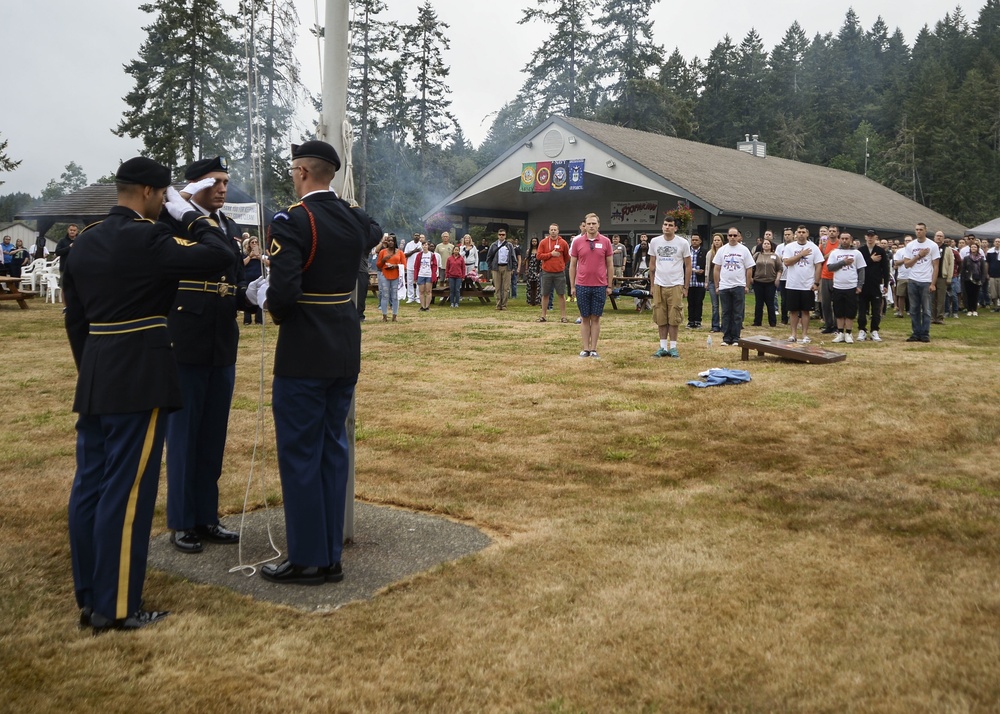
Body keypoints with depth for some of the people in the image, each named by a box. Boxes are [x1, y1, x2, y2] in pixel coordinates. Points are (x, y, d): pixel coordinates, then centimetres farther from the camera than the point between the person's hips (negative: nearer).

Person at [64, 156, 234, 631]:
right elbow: (219, 255, -19)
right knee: (126, 490, -3)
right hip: (138, 380, -8)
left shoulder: (83, 242, 12)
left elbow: (74, 318, 16)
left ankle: (89, 599, 21)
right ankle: (116, 607, 5)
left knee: (89, 485, 11)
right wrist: (189, 213, -5)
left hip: (94, 379, 8)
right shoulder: (147, 237, -14)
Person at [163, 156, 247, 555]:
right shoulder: (173, 223, -4)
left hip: (223, 348, 6)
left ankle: (206, 517, 23)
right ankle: (181, 522, 15)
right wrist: (186, 203, -21)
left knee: (213, 436, 12)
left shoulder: (232, 230, 12)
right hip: (185, 346, -6)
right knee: (183, 435, 4)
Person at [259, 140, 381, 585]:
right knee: (333, 450, 13)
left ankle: (307, 559, 10)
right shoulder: (355, 219, 7)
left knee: (300, 455, 2)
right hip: (346, 355, 7)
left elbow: (284, 292, -24)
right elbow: (375, 234, 32)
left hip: (303, 357, -7)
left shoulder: (291, 222, -15)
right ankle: (331, 556, 20)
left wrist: (268, 304, -3)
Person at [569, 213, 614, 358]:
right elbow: (572, 265, 7)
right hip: (582, 286, 0)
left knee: (596, 318, 4)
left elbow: (610, 265, 5)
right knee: (585, 318, 5)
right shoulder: (577, 242, 2)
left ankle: (594, 349, 9)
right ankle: (585, 349, 10)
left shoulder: (605, 242, 2)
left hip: (600, 286, 0)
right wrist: (572, 286, 4)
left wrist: (609, 286, 2)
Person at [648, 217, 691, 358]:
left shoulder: (682, 243, -1)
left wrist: (686, 287, 1)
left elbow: (688, 266, 3)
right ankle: (663, 347, 12)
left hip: (676, 285, -2)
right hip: (659, 285, 2)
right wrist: (652, 285, 10)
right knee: (660, 318, 5)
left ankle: (673, 347, 8)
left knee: (674, 318, -1)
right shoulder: (655, 242, 5)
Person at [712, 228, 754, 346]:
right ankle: (726, 338, 10)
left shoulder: (744, 250, 2)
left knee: (737, 314, 1)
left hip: (739, 286, -1)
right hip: (724, 287, 2)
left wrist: (747, 286, 0)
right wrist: (717, 285, 3)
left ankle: (736, 338, 6)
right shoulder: (722, 250, 6)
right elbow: (717, 269, 8)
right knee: (726, 313, 5)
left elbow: (749, 269, 4)